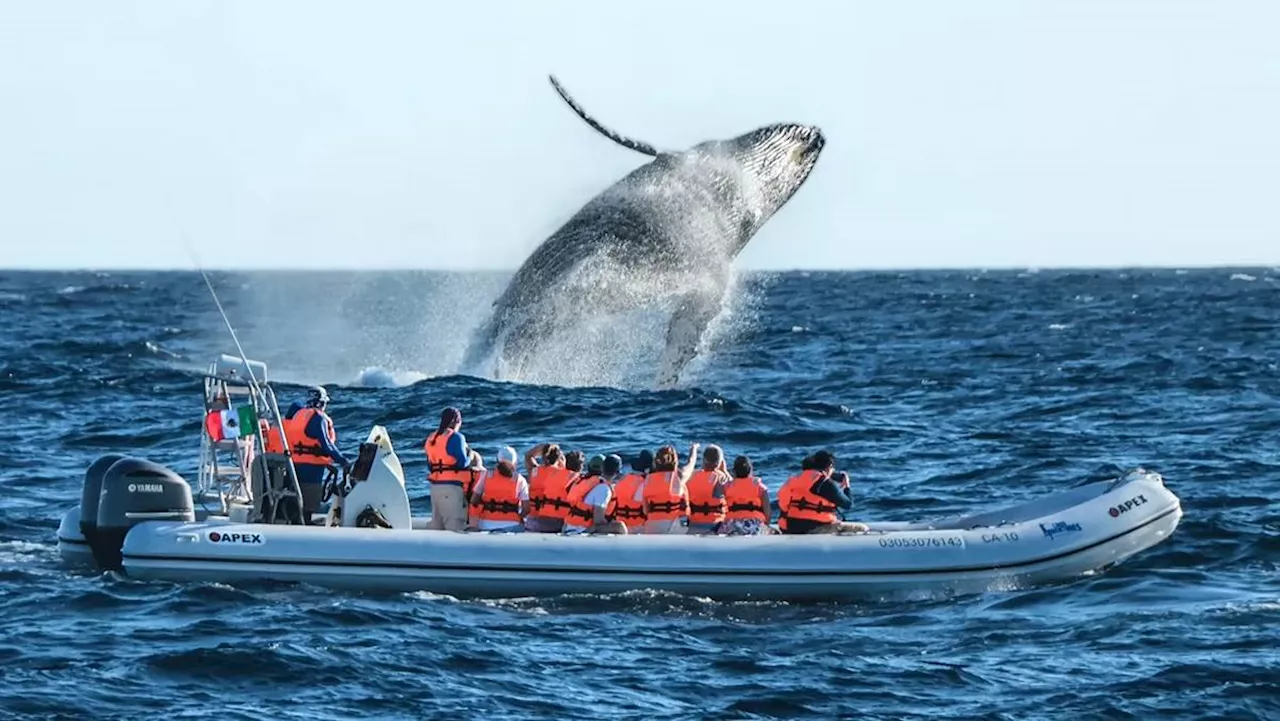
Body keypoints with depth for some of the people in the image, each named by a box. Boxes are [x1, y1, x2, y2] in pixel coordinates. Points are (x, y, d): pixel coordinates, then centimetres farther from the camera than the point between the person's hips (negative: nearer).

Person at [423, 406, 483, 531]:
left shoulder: (431, 438, 16)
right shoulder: (456, 437, -8)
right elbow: (462, 462, -15)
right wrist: (471, 456, 6)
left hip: (435, 486, 8)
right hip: (451, 486, -8)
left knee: (436, 524, 13)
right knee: (455, 524, -8)